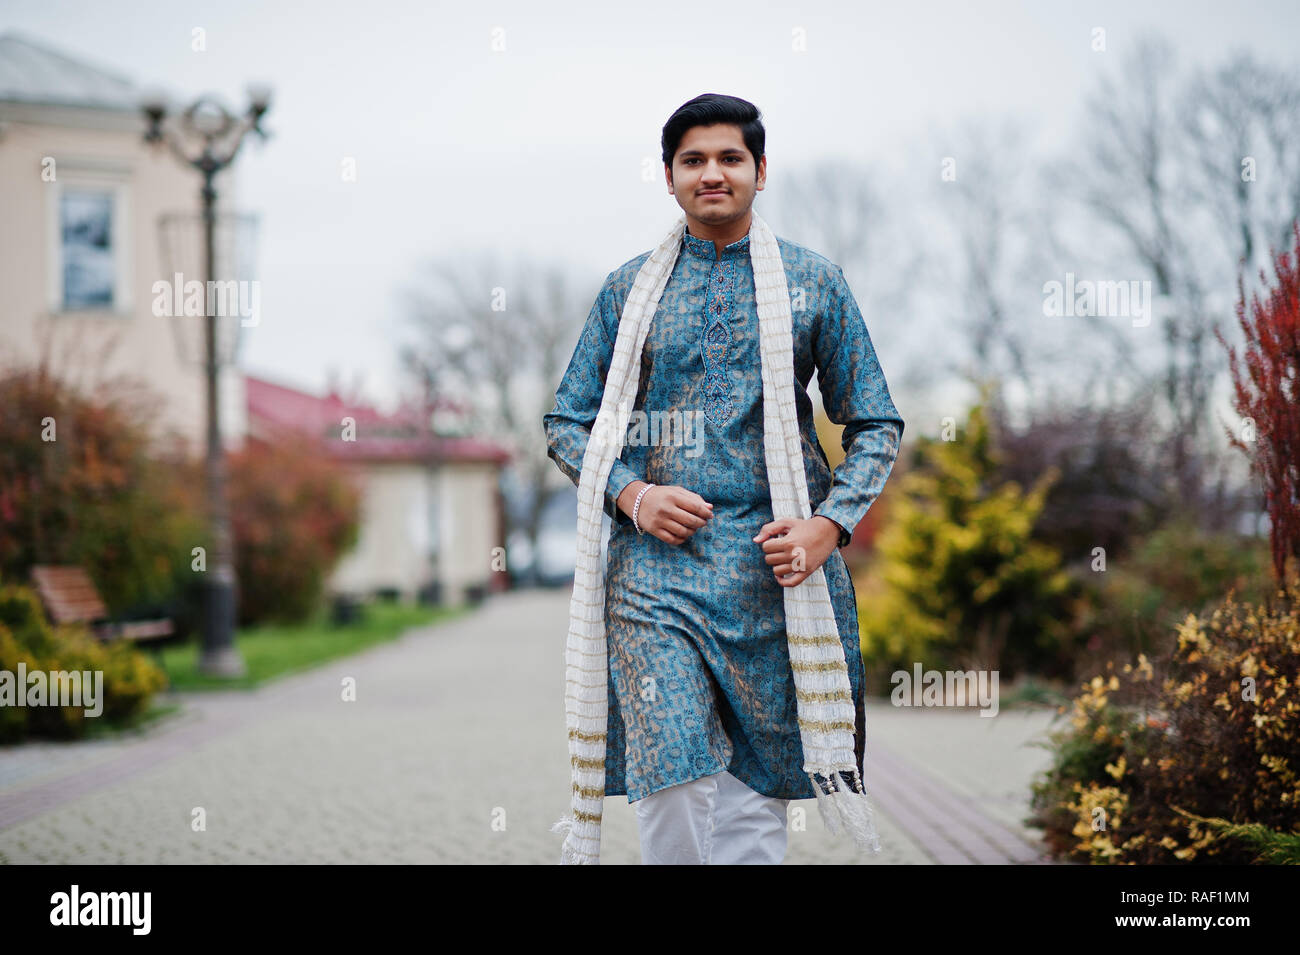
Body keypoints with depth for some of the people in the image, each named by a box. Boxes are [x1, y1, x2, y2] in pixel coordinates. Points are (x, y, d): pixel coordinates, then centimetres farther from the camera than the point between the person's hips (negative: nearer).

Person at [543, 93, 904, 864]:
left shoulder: (815, 281, 9)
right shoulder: (629, 289, 10)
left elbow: (877, 425, 9)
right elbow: (567, 422, 13)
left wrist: (829, 525, -7)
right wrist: (631, 494, -6)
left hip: (776, 563, 0)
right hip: (657, 562, 0)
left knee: (758, 792, 5)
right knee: (671, 782, -11)